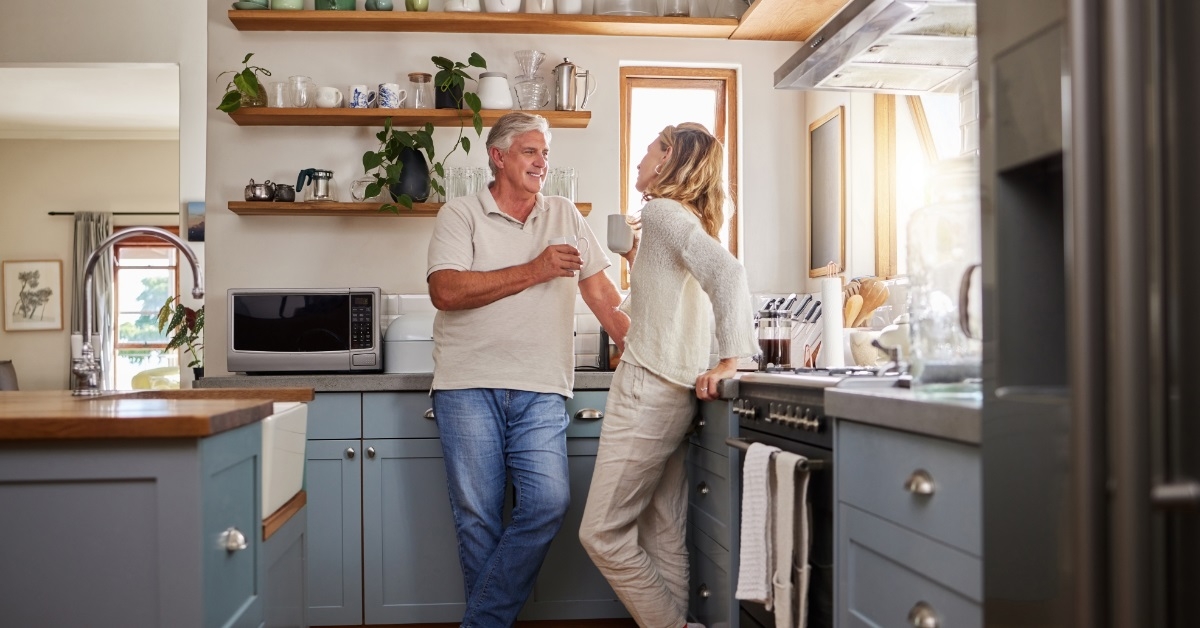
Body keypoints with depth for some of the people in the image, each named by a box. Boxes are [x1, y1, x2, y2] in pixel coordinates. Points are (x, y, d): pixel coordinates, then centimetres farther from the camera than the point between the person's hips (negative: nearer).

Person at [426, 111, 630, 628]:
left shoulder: (566, 217, 14)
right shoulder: (460, 215, 3)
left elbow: (600, 290, 12)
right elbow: (445, 291, -12)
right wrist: (534, 271, -11)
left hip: (540, 390, 2)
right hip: (468, 386, -2)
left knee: (548, 503, -11)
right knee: (477, 516, 2)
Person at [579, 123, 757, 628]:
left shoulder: (663, 211, -9)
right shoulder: (685, 218, 20)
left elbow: (728, 273, -26)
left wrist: (730, 362, -27)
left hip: (649, 387, -10)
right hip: (673, 391, 10)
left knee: (603, 533, -4)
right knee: (663, 536, 11)